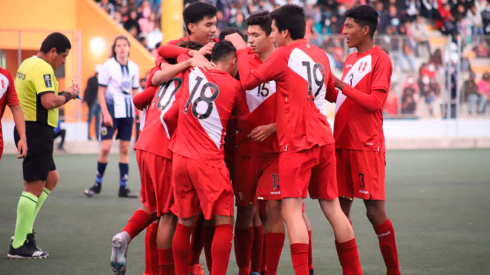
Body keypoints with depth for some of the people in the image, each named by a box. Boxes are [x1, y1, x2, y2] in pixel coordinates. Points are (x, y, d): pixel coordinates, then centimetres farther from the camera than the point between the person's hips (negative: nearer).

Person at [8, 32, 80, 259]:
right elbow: (49, 102, -26)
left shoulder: (27, 64, 15)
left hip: (26, 130, 10)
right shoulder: (43, 68, -16)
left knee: (51, 179, 19)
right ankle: (19, 246, -3)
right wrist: (68, 94, -10)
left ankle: (25, 230, 17)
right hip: (37, 131, -10)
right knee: (34, 187, -6)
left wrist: (63, 94, 12)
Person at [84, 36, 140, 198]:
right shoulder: (108, 66, -6)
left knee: (125, 148, 5)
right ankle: (98, 183, 4)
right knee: (105, 147, -10)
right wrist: (105, 113, -13)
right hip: (112, 109, -4)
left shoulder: (134, 68, 6)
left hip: (128, 111, 4)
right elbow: (101, 92, -5)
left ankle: (123, 187, 9)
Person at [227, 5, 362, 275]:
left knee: (291, 210, -9)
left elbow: (247, 81, -3)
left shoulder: (285, 54, -7)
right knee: (332, 207, 11)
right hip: (324, 141, 7)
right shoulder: (320, 55, 14)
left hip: (296, 143, -7)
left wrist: (241, 51, 9)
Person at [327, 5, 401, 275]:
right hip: (343, 144, 7)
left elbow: (376, 102, -15)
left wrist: (342, 85, -17)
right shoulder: (350, 59, 16)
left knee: (375, 211, -6)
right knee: (340, 209, 4)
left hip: (367, 147, -7)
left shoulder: (380, 59, -7)